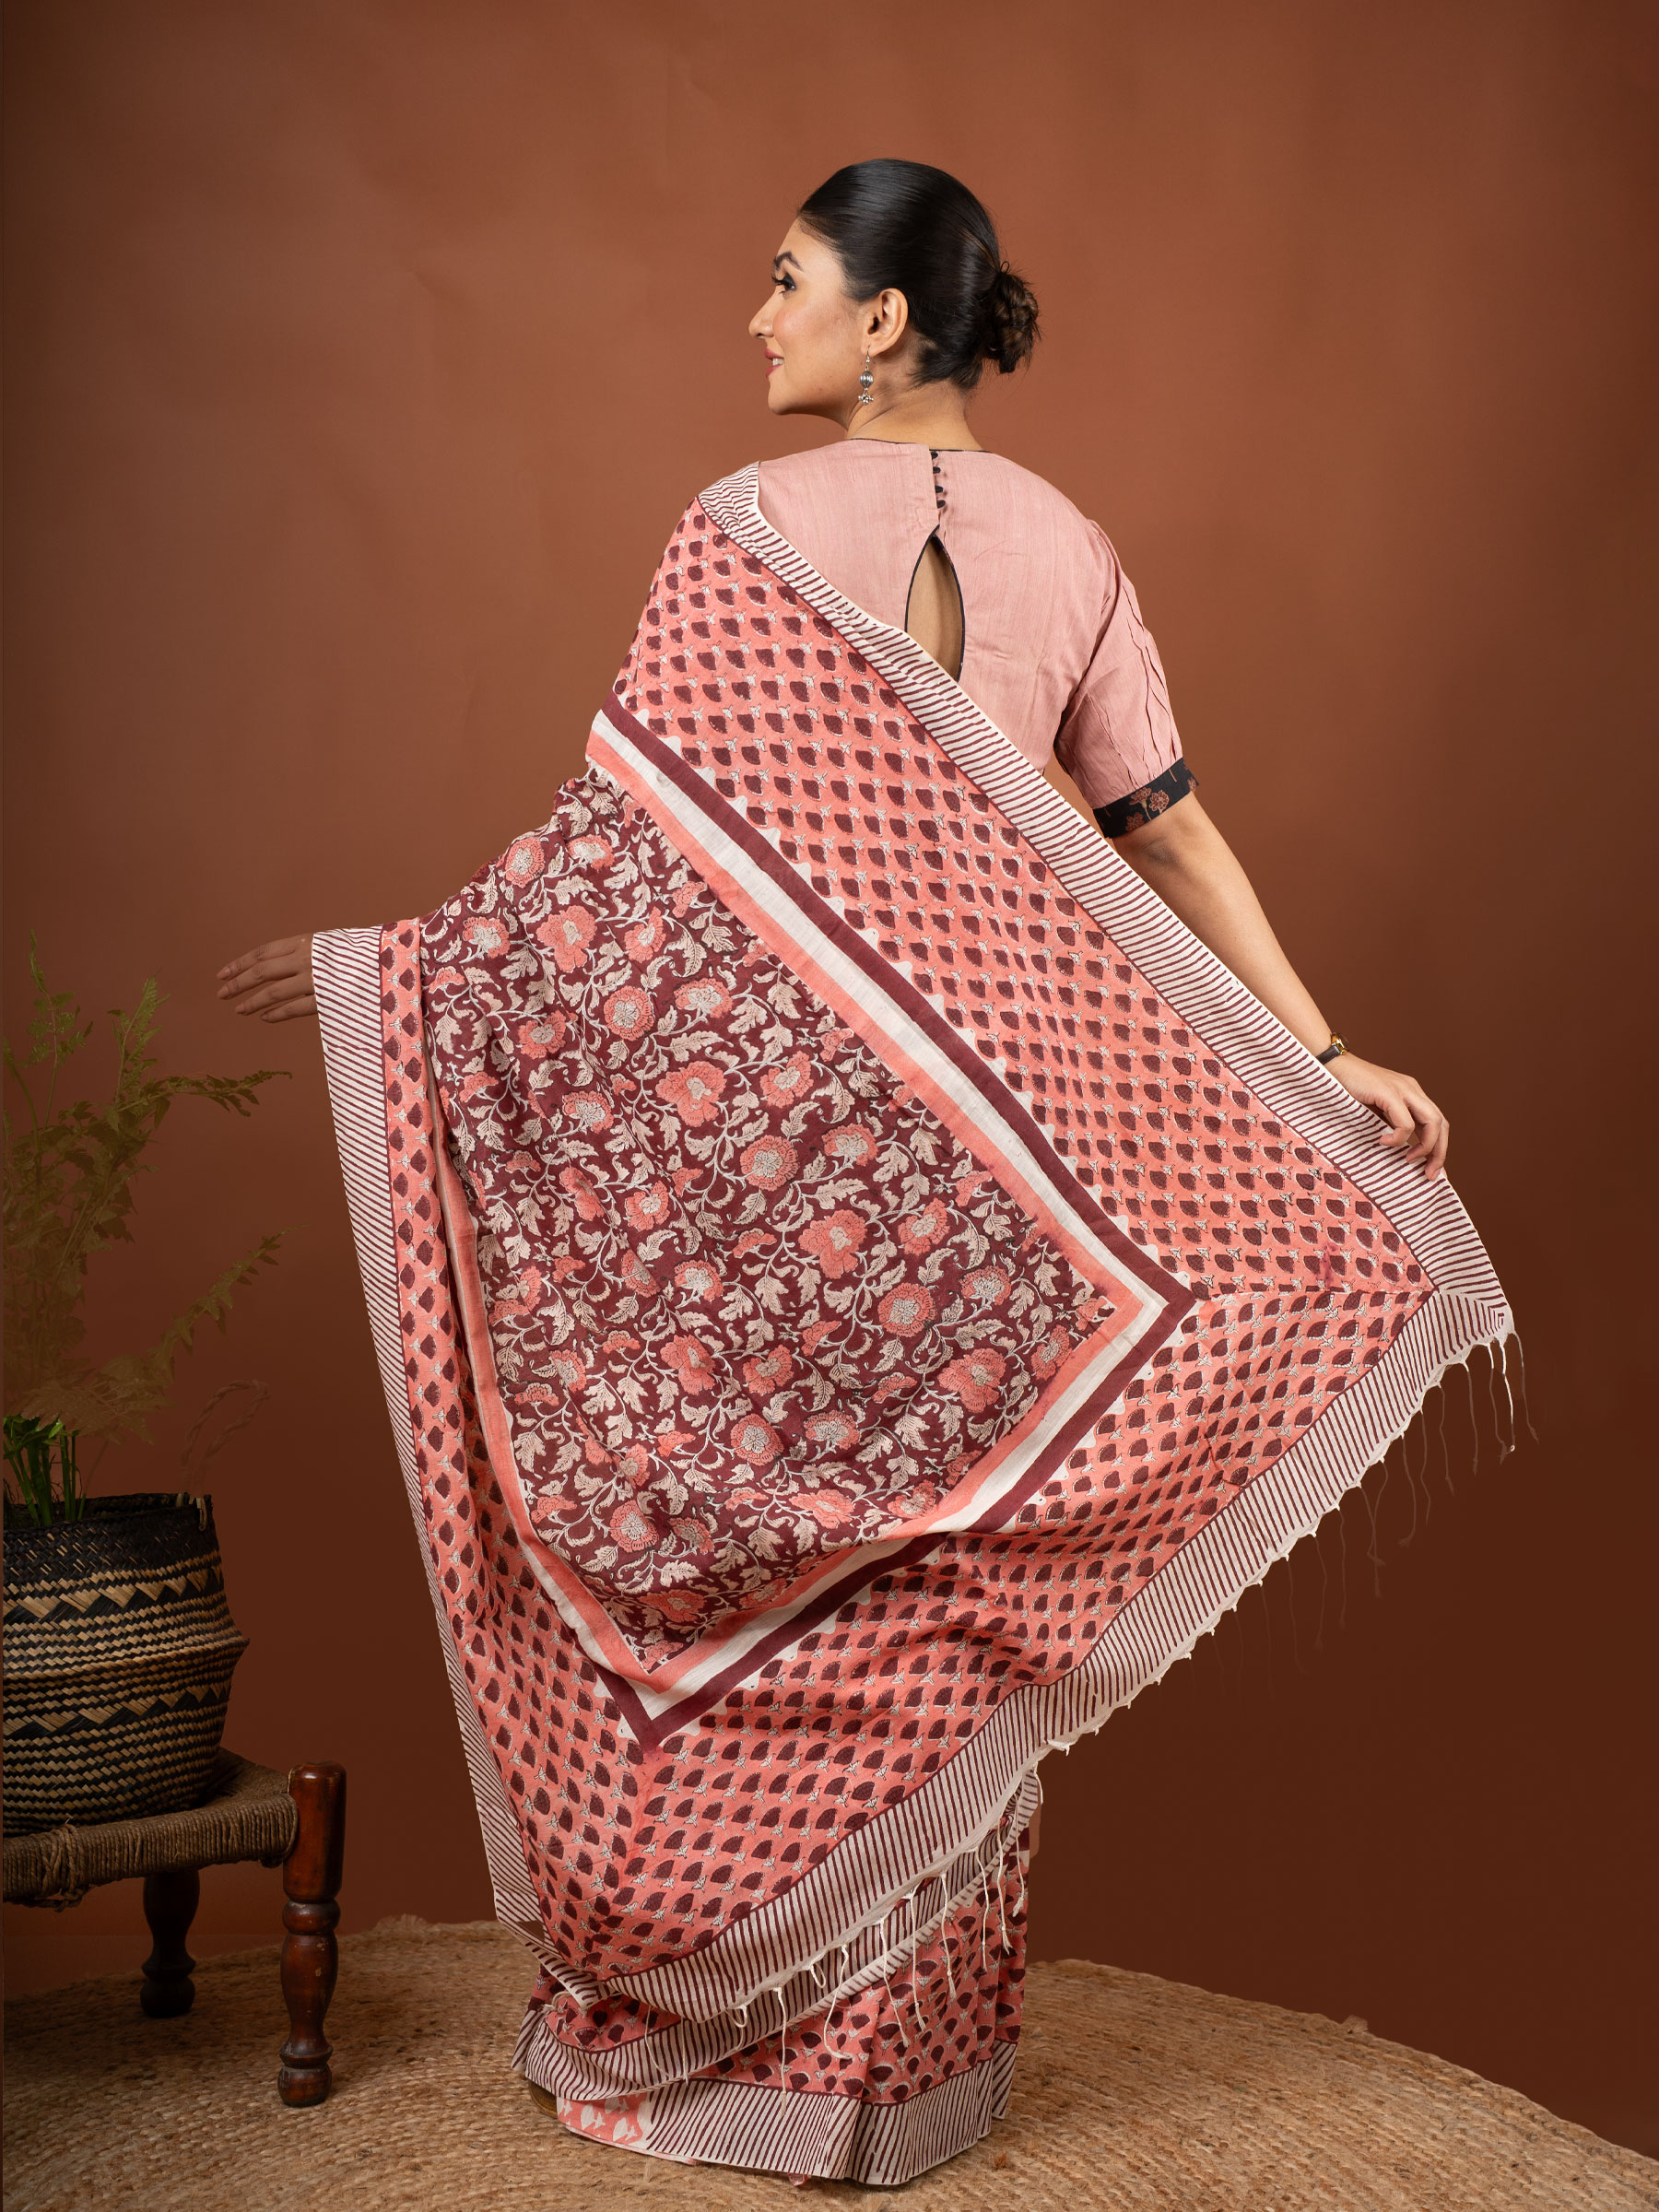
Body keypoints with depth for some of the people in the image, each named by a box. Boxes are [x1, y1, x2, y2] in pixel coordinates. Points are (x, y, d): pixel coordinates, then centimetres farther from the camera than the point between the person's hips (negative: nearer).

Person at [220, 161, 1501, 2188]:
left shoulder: (750, 530, -9)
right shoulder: (1066, 549, 5)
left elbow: (626, 845, -12)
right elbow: (1168, 836, 2)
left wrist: (384, 967, -4)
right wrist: (1328, 1062, 5)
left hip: (760, 1136, -4)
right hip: (975, 1149, 4)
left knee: (721, 1582, 9)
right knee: (932, 1604, 12)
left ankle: (683, 2032, 23)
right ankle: (907, 2062, 24)